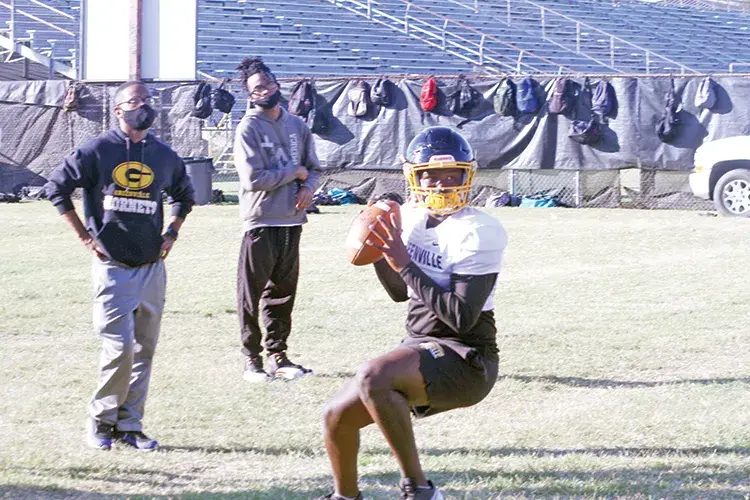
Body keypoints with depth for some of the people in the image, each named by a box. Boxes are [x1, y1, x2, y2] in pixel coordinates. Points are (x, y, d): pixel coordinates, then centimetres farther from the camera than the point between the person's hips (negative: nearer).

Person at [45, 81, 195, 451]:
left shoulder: (164, 156, 9)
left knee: (144, 351, 6)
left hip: (152, 267, 5)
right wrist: (84, 236, -1)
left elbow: (184, 194, 27)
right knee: (120, 347, -12)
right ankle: (101, 420, 6)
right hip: (112, 266, -5)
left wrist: (172, 231, 13)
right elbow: (57, 187, 3)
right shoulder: (97, 151, -4)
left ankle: (130, 426, 14)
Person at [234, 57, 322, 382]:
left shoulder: (297, 126, 12)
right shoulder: (248, 129, -7)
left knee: (283, 292, 12)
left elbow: (314, 168, 19)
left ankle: (277, 354, 21)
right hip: (261, 222, -6)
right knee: (252, 293, -2)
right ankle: (252, 358, 7)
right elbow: (253, 177, -16)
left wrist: (309, 187, -3)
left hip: (291, 221, 6)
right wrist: (294, 172, -8)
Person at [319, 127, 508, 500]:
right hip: (420, 348, 8)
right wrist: (377, 252, 4)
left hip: (465, 360, -8)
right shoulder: (413, 218, 6)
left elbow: (462, 318, -24)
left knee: (372, 378, -33)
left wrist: (405, 264, -22)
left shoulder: (478, 232, -17)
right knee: (337, 416, 10)